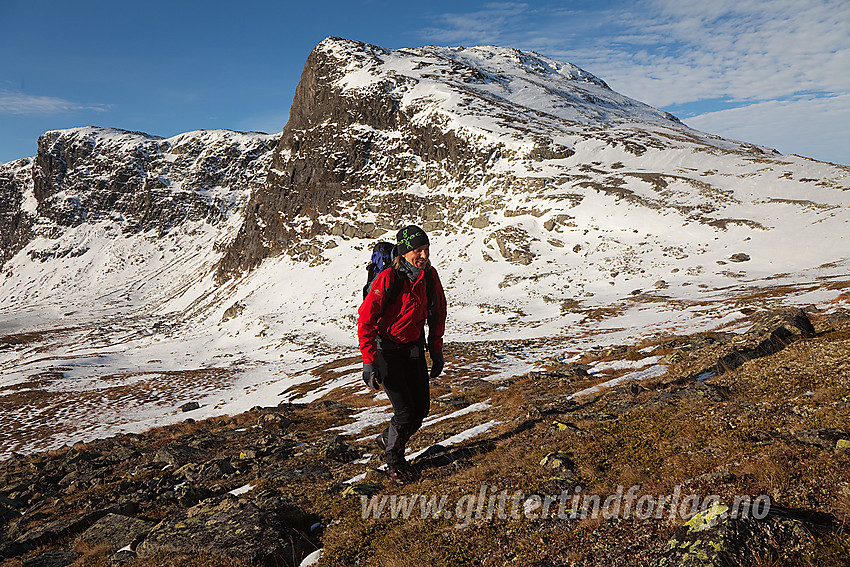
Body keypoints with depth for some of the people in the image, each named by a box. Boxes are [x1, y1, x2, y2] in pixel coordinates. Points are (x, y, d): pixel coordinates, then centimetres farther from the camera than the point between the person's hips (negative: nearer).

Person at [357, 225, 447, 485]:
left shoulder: (430, 276, -5)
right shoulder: (388, 279, -23)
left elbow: (437, 315, 10)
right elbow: (365, 319, -20)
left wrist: (436, 351, 11)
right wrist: (369, 361, -22)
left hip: (414, 349, 6)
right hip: (386, 351, -6)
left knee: (422, 407, 6)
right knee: (405, 411, -7)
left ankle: (386, 439, 34)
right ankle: (393, 459, 21)